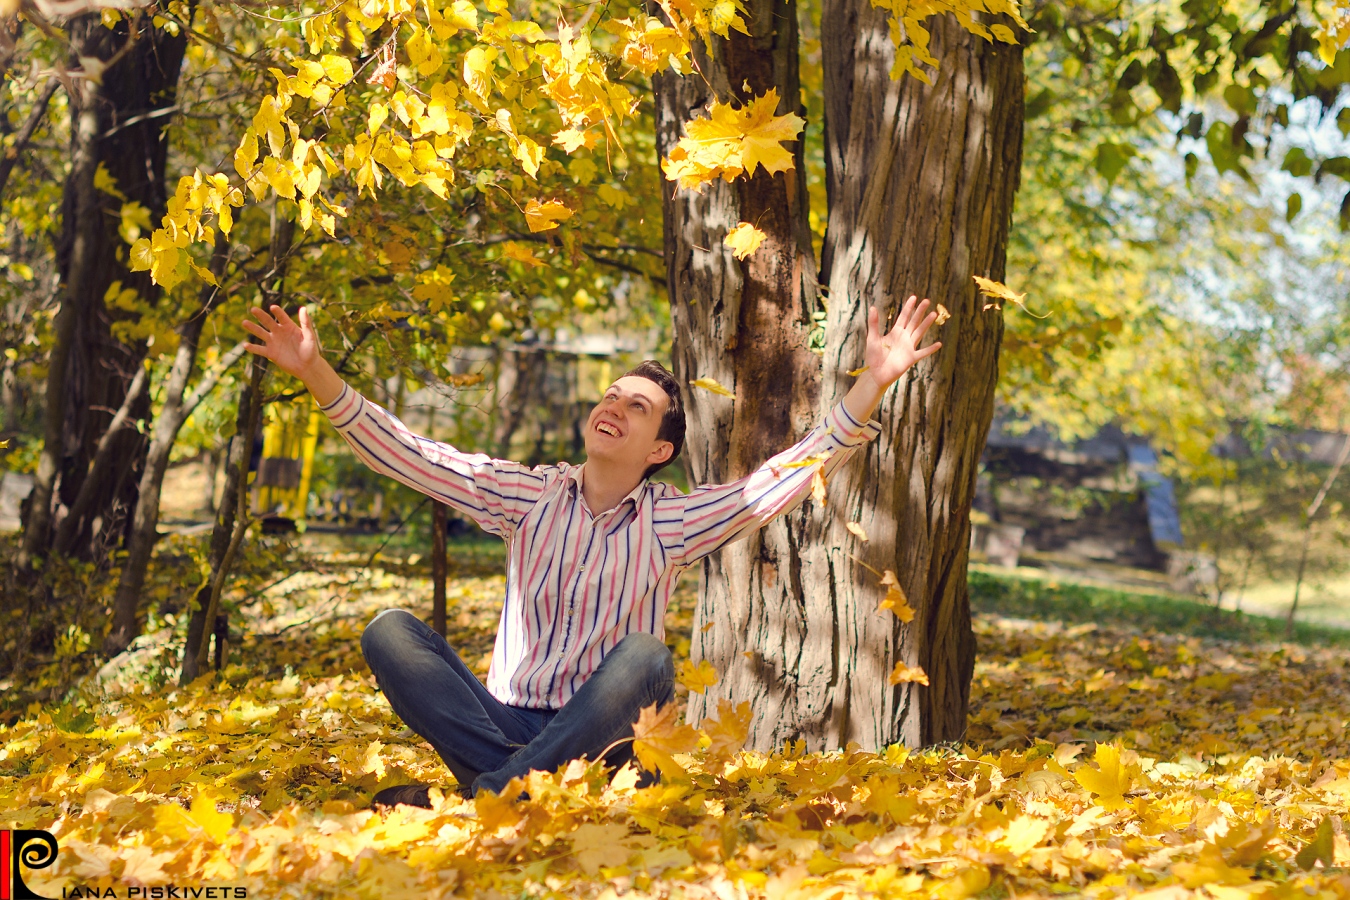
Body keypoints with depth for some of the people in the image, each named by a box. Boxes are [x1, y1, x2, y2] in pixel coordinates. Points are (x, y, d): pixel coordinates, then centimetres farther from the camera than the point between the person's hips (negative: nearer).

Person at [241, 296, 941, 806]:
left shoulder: (671, 521, 5)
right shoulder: (531, 496, 10)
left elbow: (791, 475, -2)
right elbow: (409, 456, 4)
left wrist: (872, 382, -9)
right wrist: (315, 373, -6)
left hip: (601, 739, -2)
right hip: (504, 723, 2)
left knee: (643, 656, -34)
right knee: (388, 631, -19)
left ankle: (481, 798, -36)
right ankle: (520, 779, -34)